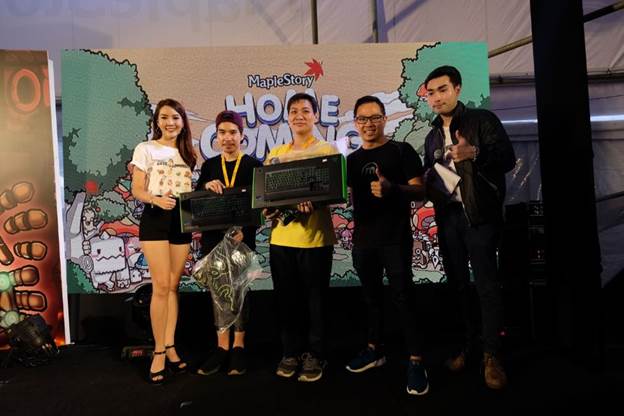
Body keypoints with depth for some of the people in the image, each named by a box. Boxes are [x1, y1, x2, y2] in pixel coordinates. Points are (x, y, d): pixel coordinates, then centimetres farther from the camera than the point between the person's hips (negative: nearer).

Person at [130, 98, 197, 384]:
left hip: (182, 220, 5)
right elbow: (136, 191, -5)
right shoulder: (146, 149, 0)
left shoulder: (187, 153, 15)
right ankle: (159, 351, 4)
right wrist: (157, 200, -24)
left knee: (173, 286, 8)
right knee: (161, 286, -8)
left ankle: (170, 347, 18)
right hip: (155, 219, -4)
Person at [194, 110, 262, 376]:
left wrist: (245, 231, -17)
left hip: (242, 236, -3)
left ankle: (238, 347, 13)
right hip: (213, 236, 3)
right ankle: (221, 347, 17)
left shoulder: (253, 165, 0)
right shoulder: (209, 166, 10)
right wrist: (206, 186, -14)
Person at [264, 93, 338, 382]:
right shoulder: (275, 154, 14)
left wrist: (313, 203, -25)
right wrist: (268, 209, -5)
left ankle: (315, 355, 21)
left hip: (315, 237, -4)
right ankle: (292, 351, 28)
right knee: (286, 298, 11)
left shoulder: (327, 150, 1)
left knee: (315, 298, 6)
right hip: (281, 237, 4)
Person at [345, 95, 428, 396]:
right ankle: (375, 350, 30)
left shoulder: (402, 151, -3)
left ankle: (416, 361, 6)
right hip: (363, 239, 5)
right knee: (371, 296, 15)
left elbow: (419, 191, -9)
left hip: (395, 238, -5)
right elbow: (348, 197, 15)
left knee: (402, 297, -3)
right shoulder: (352, 160, 12)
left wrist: (392, 189, -27)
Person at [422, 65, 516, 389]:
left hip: (480, 215, -5)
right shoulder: (432, 137, 16)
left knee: (486, 284, -5)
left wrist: (475, 153, -31)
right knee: (458, 283, 9)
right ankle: (468, 344, 22)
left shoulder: (482, 120, -1)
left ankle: (491, 355, 5)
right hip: (448, 217, 6)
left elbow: (508, 158, -13)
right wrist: (431, 189, -2)